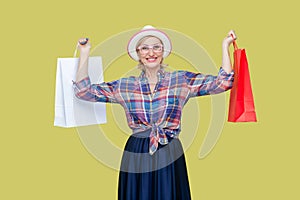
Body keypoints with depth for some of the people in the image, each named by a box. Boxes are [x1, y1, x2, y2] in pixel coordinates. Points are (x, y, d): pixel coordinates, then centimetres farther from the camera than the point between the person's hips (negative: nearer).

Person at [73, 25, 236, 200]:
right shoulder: (124, 86, 5)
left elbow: (222, 83, -3)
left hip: (169, 156, -1)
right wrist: (84, 54, 3)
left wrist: (225, 47, -7)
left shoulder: (181, 80, 1)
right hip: (136, 157, 1)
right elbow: (83, 91, 6)